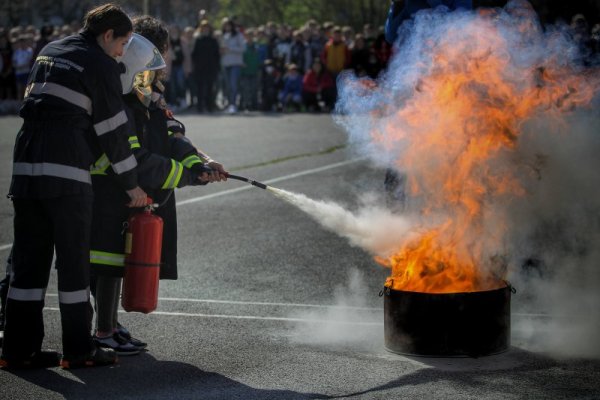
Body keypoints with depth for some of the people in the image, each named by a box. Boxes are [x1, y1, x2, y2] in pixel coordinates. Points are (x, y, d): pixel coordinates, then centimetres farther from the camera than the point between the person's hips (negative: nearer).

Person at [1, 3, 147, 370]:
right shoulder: (100, 64, -2)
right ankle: (79, 350, 6)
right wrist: (131, 184, 7)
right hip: (67, 172, -7)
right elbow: (113, 129, -2)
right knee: (73, 260, 1)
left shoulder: (49, 52, 20)